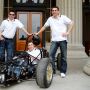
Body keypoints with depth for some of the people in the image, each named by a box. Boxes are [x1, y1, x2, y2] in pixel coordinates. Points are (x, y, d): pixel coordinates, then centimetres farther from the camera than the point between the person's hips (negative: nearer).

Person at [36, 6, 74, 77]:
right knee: (51, 55, -7)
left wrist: (68, 32, -11)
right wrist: (38, 33, 17)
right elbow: (44, 27, 20)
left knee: (64, 56, 3)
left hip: (63, 39, -3)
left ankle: (63, 72, 13)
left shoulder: (63, 17, 2)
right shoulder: (50, 19, 13)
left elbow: (71, 23, -4)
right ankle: (52, 70, 3)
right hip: (54, 40, 3)